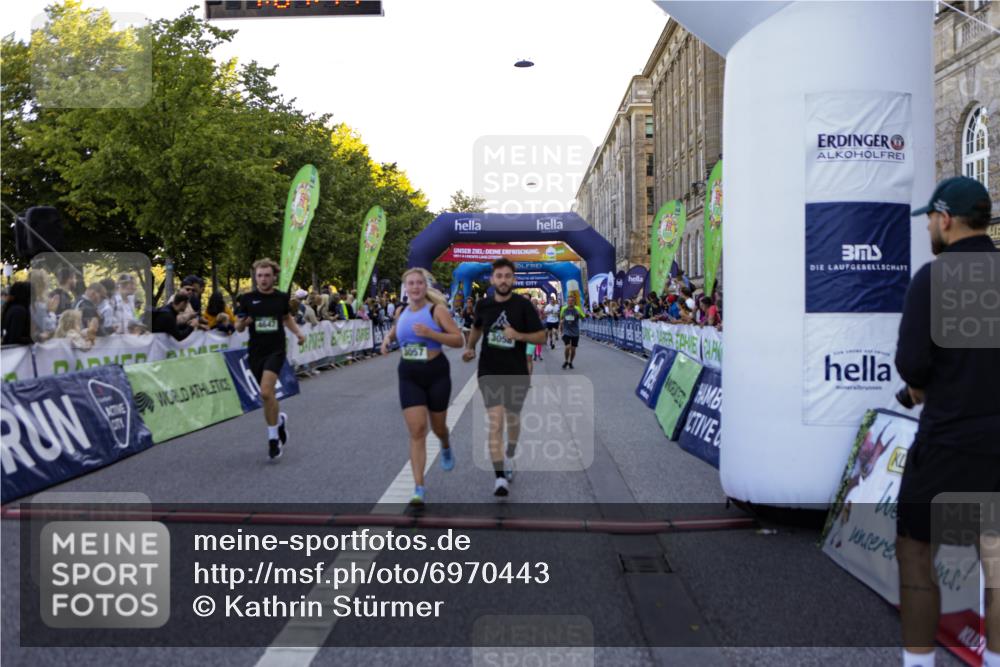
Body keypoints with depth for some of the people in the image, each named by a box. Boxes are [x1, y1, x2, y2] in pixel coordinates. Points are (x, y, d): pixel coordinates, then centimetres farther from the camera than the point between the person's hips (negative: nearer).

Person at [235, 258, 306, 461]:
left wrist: (297, 332, 6)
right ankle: (279, 420, 43)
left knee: (266, 392, -20)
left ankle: (273, 437, -6)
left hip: (276, 350, -2)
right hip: (255, 352, 2)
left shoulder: (282, 297, 1)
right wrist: (244, 322, -20)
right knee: (268, 394, 11)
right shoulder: (247, 299, -2)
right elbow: (238, 327, 2)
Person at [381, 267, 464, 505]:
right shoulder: (401, 312, 5)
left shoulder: (437, 310, -9)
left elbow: (458, 340, -14)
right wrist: (387, 339, 6)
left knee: (438, 426, 15)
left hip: (436, 373, -2)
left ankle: (446, 448, 54)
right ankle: (419, 488, -5)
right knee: (417, 431, -8)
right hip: (409, 376, 2)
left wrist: (430, 333, -26)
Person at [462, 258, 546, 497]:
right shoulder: (483, 305, 0)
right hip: (489, 372, 0)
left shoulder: (523, 305, -8)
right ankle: (500, 478, -14)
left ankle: (510, 455, 49)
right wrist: (469, 347, 7)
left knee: (512, 420, 19)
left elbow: (541, 336, -6)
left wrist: (519, 335, -23)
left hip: (516, 373, 0)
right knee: (495, 423, -13)